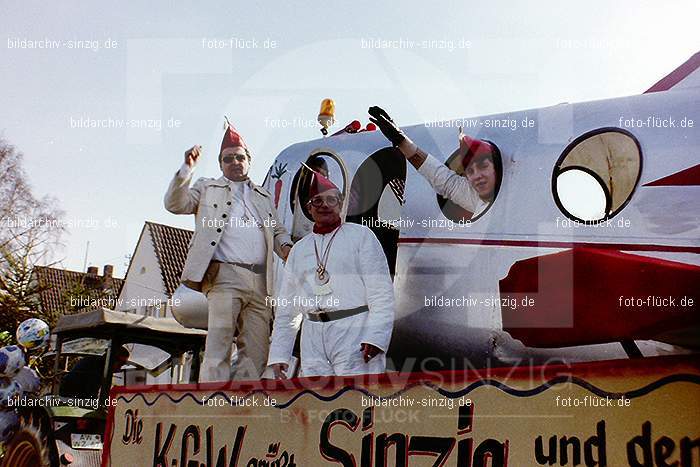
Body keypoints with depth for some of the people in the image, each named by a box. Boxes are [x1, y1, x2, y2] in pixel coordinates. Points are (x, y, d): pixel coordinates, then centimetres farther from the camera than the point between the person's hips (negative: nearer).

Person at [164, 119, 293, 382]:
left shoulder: (264, 197, 29)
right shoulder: (208, 188, 19)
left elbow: (277, 230, 25)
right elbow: (175, 204, 7)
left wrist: (285, 246, 1)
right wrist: (187, 169, -7)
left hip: (260, 281, 4)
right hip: (225, 276, -4)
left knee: (256, 352, -1)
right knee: (218, 349, -14)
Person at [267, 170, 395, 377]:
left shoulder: (361, 235, 5)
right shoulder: (299, 250, 18)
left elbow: (381, 292, -3)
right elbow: (287, 308, 19)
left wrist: (375, 336, -15)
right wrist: (279, 354, 12)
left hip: (355, 336, -4)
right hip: (313, 342, 4)